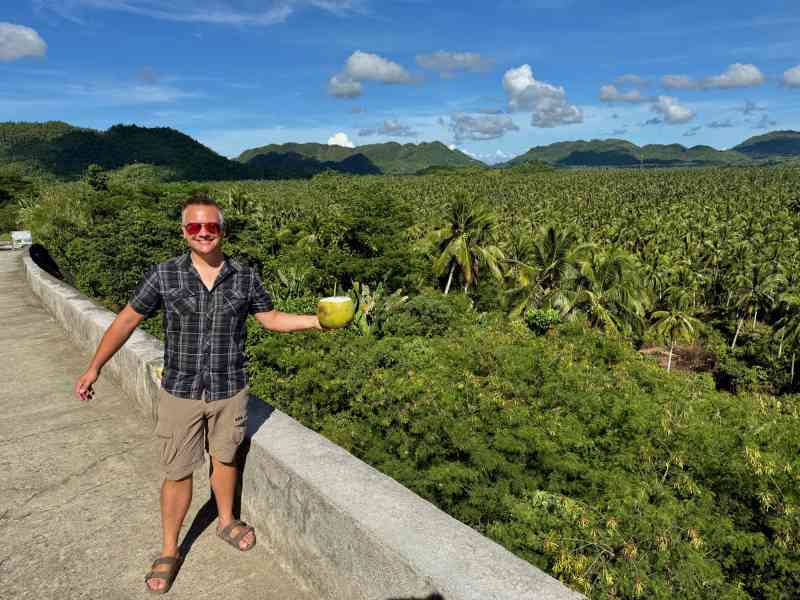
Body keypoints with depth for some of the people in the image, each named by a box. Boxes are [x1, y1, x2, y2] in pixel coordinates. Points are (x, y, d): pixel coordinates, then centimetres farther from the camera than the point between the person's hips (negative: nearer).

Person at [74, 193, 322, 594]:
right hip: (180, 393, -1)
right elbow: (128, 319, 0)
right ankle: (169, 552, 30)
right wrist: (94, 367, 2)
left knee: (225, 458, 20)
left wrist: (314, 321, -8)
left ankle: (226, 521, 45)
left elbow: (271, 318, 5)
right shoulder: (164, 275, -9)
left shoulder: (244, 278, -6)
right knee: (178, 472, 9)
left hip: (230, 392, 1)